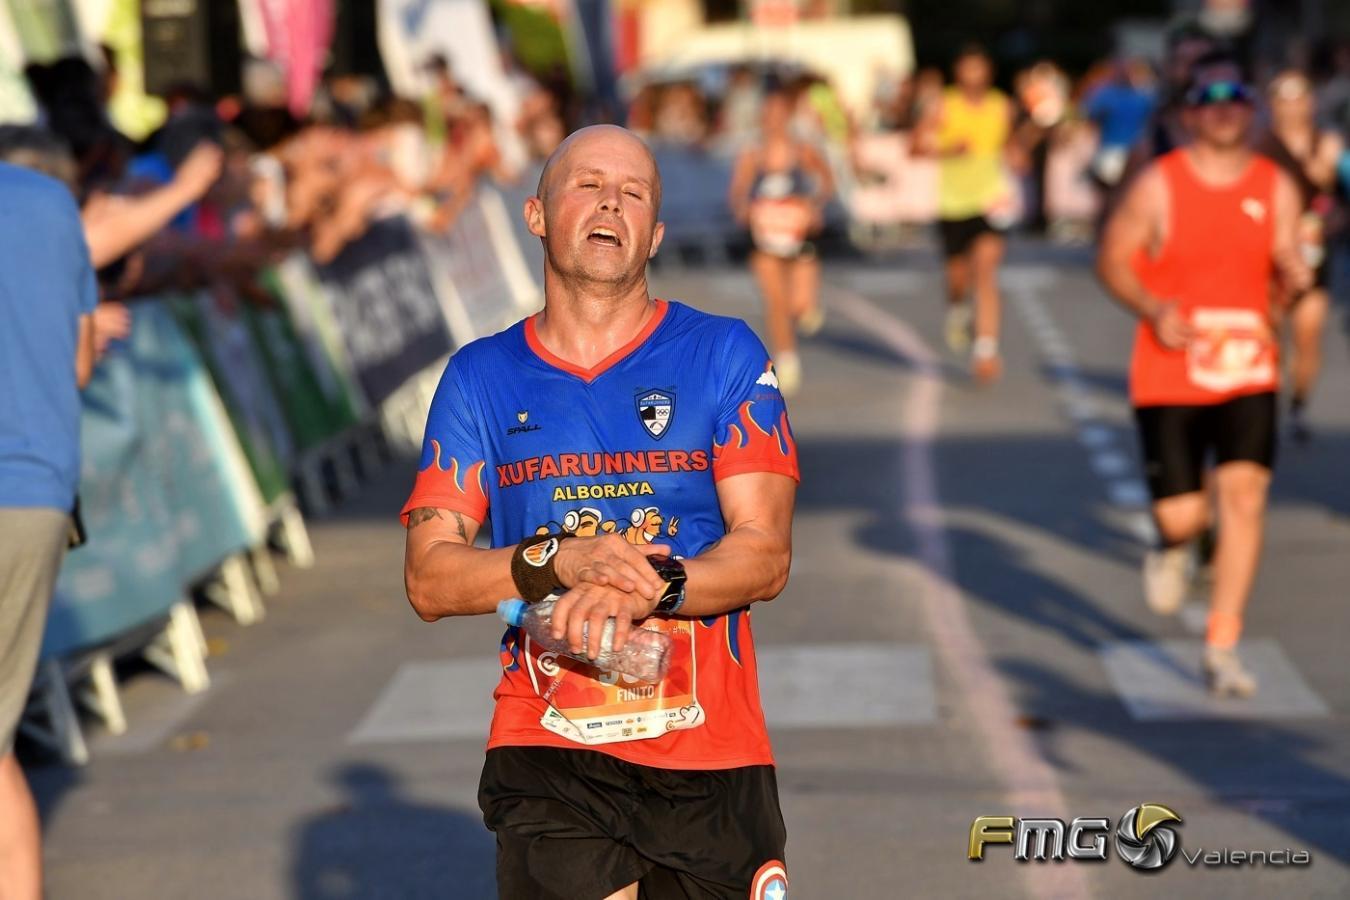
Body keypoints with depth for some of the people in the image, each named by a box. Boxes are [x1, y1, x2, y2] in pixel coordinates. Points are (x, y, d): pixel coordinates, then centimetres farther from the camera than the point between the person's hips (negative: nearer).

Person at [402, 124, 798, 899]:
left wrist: (649, 587, -23)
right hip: (548, 755, 0)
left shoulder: (725, 355, 4)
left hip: (712, 755, 0)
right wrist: (558, 562, -17)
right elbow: (428, 580, 1)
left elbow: (765, 554, -4)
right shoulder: (481, 377, 8)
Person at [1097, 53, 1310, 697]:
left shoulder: (1276, 188, 4)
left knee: (1244, 495, -13)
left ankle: (1222, 648, -5)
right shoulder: (1158, 185, -4)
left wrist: (1294, 273, -14)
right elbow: (1112, 261, 1)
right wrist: (1152, 309, -17)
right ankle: (1172, 549, 39)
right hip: (1169, 377, -2)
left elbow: (1285, 262, 11)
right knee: (1181, 517, -2)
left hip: (1248, 373, 2)